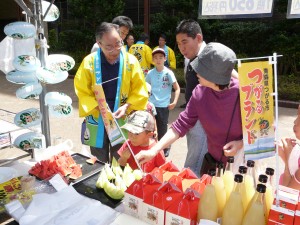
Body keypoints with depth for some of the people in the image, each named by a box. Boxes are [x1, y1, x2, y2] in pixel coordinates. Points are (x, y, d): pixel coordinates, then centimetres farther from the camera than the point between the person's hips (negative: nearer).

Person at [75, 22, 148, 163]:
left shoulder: (131, 61, -9)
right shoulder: (89, 62, -10)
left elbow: (140, 91, -4)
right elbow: (82, 92, -7)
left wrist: (126, 107, -17)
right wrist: (98, 108, -20)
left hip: (122, 121, 0)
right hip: (97, 120, 0)